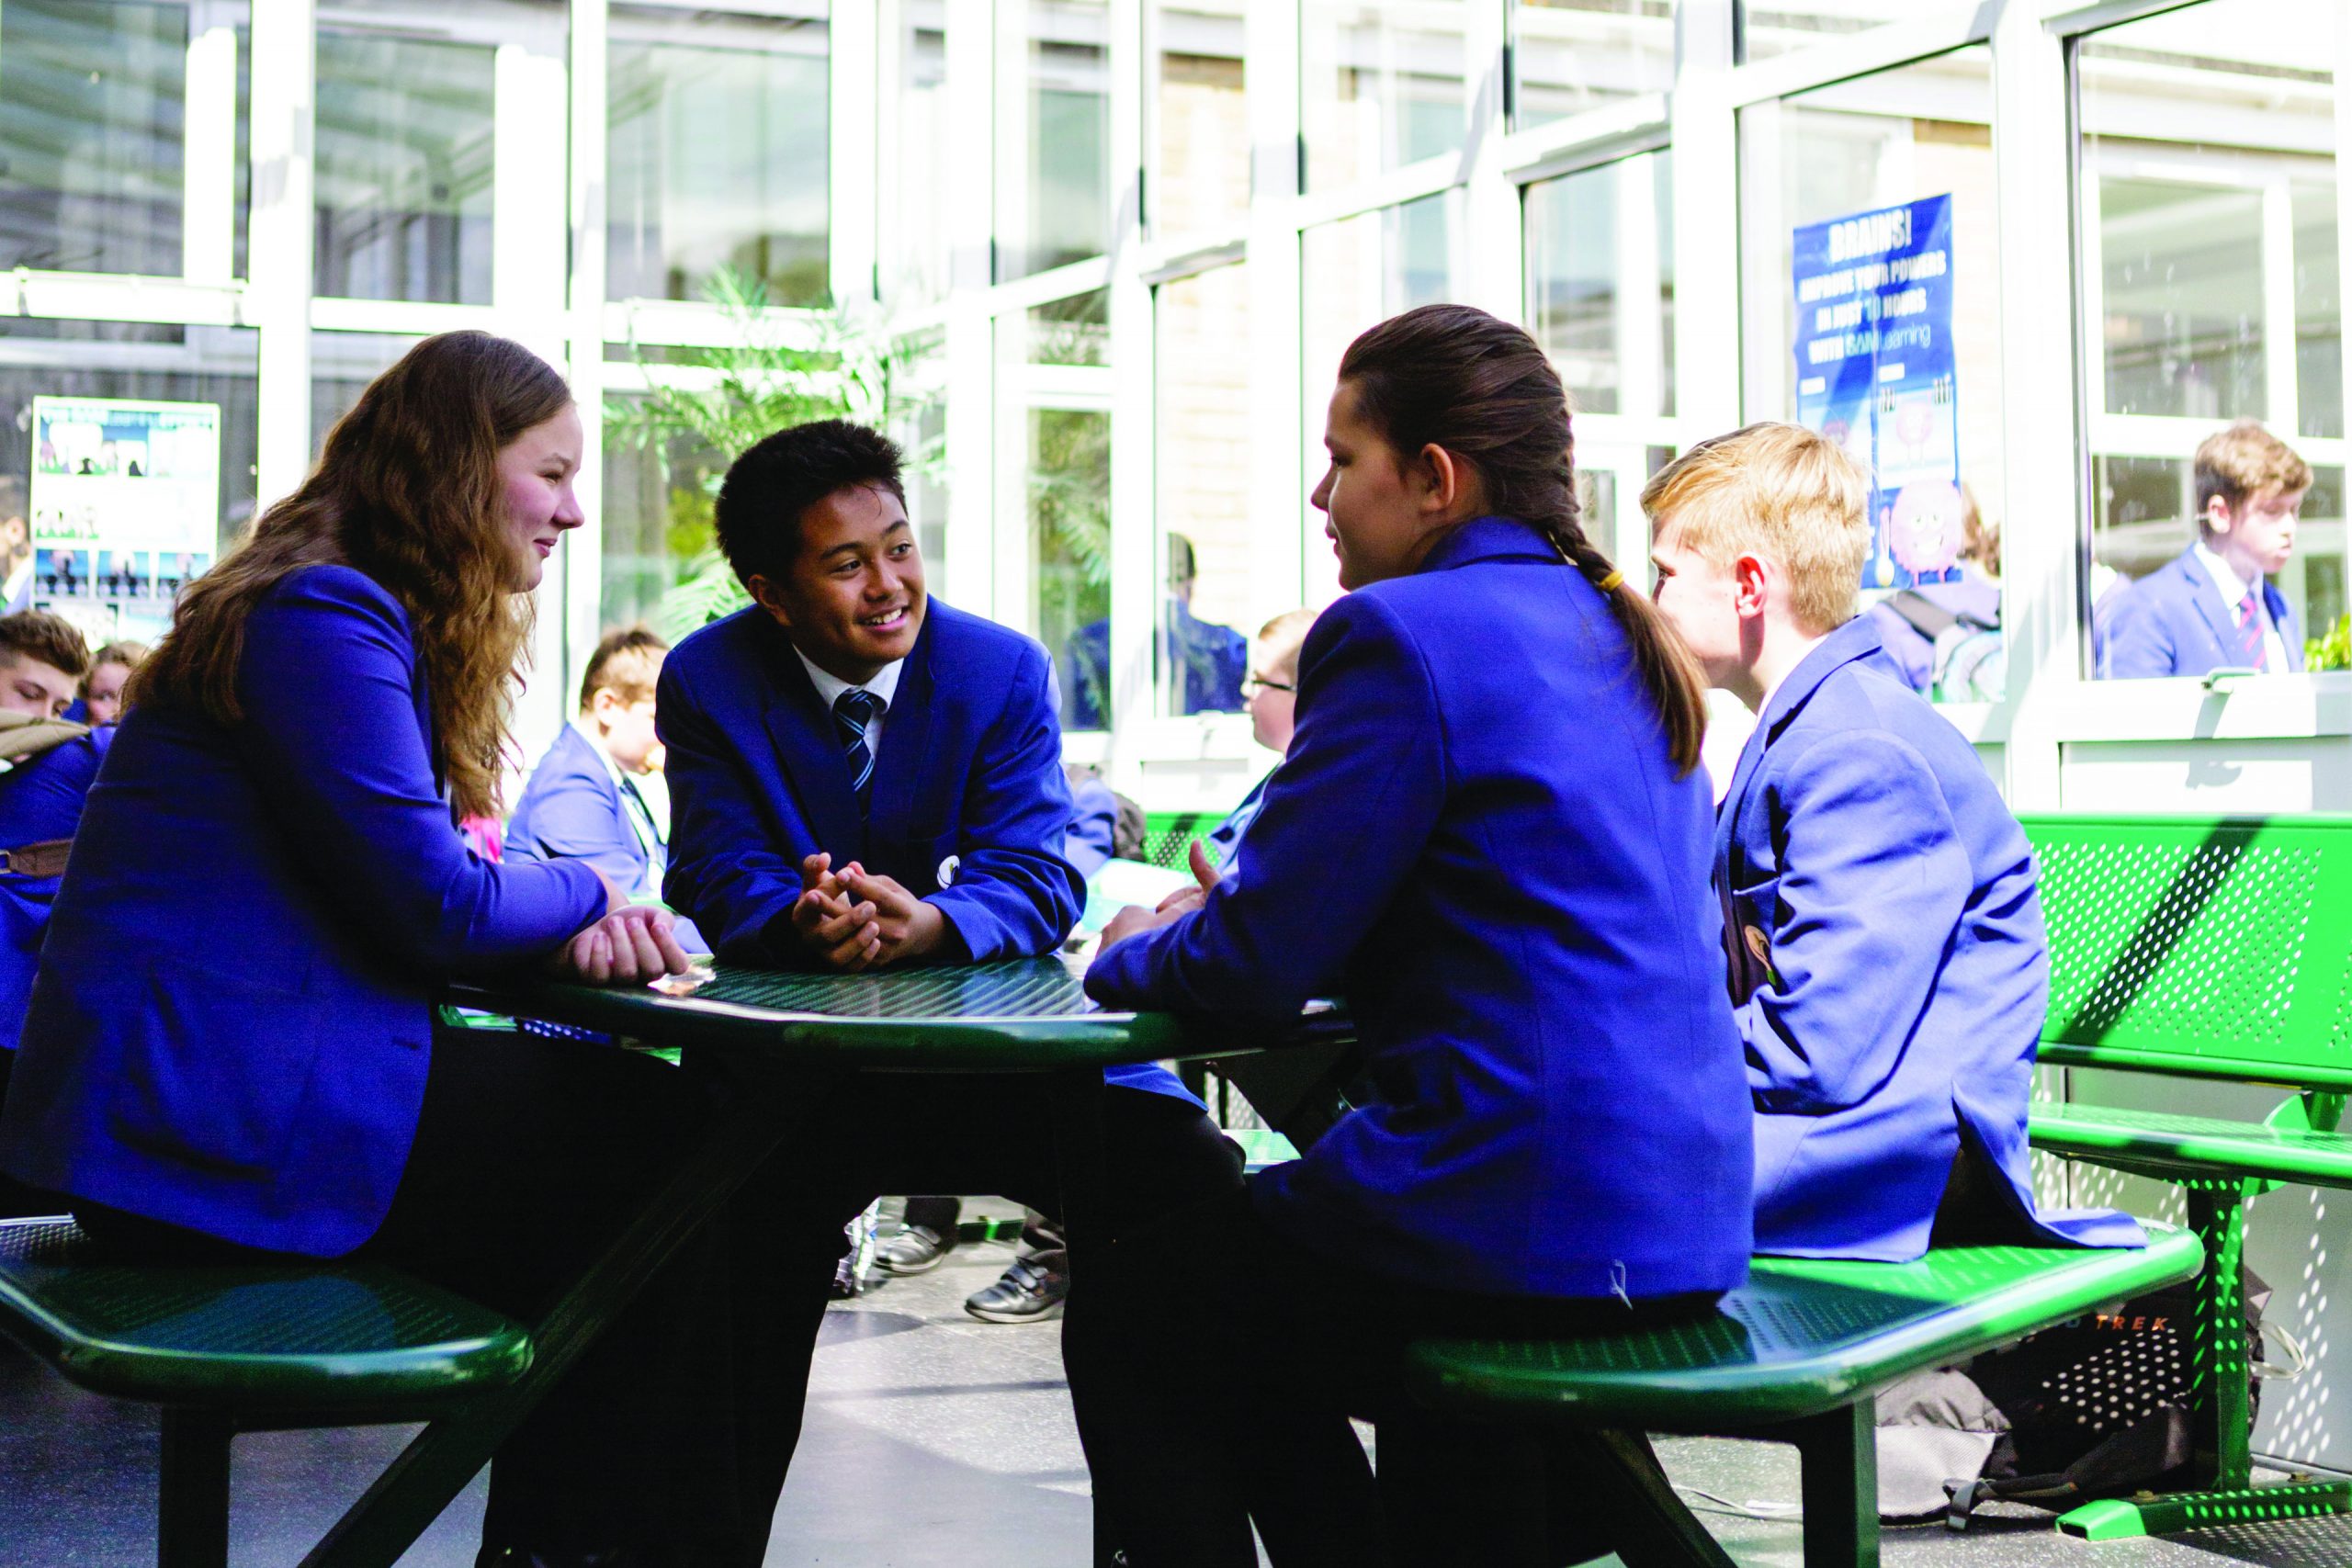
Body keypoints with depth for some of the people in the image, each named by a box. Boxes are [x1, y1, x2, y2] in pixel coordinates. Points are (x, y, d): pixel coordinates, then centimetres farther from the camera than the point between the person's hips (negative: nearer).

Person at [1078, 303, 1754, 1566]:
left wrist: (1132, 954, 8)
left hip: (1528, 1226, -9)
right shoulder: (1615, 636, 14)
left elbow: (1259, 963, -13)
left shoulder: (1400, 633, -13)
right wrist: (1225, 925, 18)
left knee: (1139, 1291, 13)